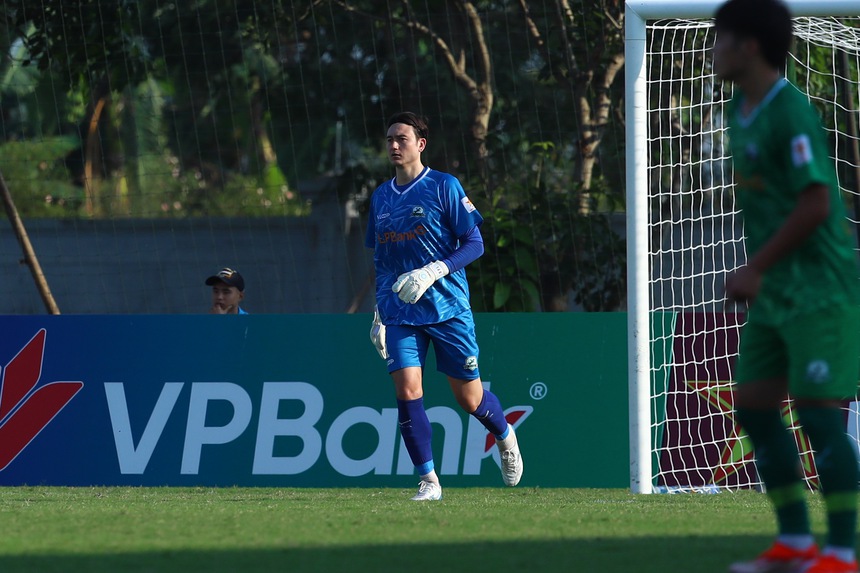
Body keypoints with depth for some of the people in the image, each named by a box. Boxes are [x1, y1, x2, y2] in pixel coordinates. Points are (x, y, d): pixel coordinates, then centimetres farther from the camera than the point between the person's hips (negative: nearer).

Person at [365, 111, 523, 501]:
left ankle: (505, 436, 37)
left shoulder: (444, 187, -4)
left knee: (470, 398, 4)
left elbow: (474, 244, -6)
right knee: (407, 392, -13)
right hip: (401, 314, 4)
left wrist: (434, 271, -20)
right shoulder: (380, 197, 12)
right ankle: (428, 481, -6)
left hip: (448, 308, -4)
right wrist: (379, 312, 19)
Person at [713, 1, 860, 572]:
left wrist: (756, 267, -18)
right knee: (754, 406, 8)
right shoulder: (741, 111, 10)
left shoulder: (792, 113, -17)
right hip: (774, 290, 9)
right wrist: (755, 272, 14)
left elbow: (814, 203, -22)